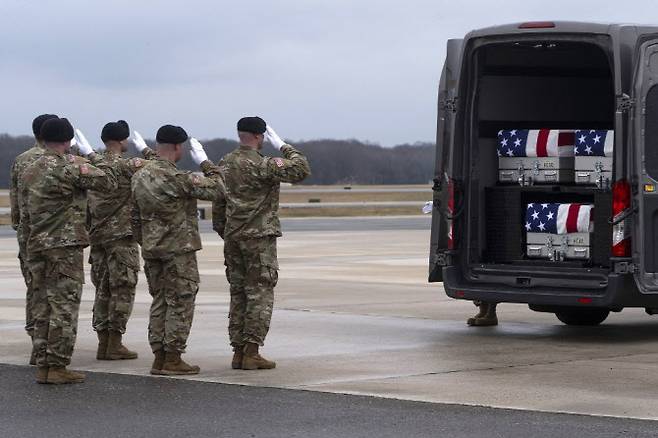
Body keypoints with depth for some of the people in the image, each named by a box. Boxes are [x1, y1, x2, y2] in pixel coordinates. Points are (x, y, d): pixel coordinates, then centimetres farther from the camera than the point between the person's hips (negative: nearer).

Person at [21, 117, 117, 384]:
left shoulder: (29, 171, 11)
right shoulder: (70, 167, -11)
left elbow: (24, 215, 14)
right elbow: (109, 182, -6)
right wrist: (92, 157, 7)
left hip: (36, 248, 7)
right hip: (65, 247, -7)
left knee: (42, 308, 10)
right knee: (64, 307, -4)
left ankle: (42, 366, 12)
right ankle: (57, 367, -5)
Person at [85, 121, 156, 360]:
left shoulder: (93, 163, 6)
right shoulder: (126, 165, -13)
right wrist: (145, 149, 2)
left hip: (97, 235, 7)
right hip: (121, 235, -7)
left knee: (103, 289, 12)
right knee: (122, 289, -1)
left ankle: (103, 342, 14)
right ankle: (115, 345, -2)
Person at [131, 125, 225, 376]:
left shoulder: (139, 176, 7)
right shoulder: (177, 178, -18)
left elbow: (135, 217, 14)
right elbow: (216, 189, -12)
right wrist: (205, 162, 0)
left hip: (151, 250, 8)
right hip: (178, 250, -7)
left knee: (159, 301, 13)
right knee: (180, 303, -1)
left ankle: (159, 358, 14)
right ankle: (173, 359, 0)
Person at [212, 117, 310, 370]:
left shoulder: (225, 165, 9)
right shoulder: (262, 165, -13)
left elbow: (218, 202, 14)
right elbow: (301, 170, -15)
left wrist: (223, 232, 22)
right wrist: (284, 147, -4)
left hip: (232, 238, 7)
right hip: (260, 237, -7)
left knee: (238, 294, 11)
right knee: (260, 294, -3)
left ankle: (238, 351, 11)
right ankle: (251, 352, -7)